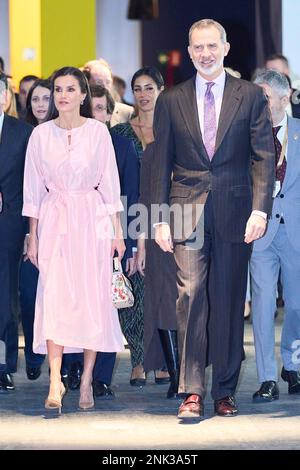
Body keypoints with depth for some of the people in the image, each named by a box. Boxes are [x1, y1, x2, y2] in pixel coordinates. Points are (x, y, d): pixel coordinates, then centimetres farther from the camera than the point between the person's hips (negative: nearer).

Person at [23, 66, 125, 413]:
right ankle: (55, 382, -12)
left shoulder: (98, 131, 1)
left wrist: (117, 232, 2)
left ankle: (86, 380, 8)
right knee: (54, 297, -9)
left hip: (92, 220, 0)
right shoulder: (41, 134, 3)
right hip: (54, 221, 0)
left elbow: (109, 183, 4)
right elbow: (34, 189, 7)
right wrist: (33, 237, 5)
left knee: (92, 297, -1)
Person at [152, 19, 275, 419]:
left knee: (229, 303, 5)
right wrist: (159, 218, 1)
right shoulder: (171, 101, 9)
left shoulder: (250, 96, 5)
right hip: (187, 215, 0)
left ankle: (225, 391, 13)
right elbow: (161, 164, 8)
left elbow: (264, 156, 1)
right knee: (191, 295, -10)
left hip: (234, 215, 0)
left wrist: (260, 209, -10)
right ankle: (191, 391, -9)